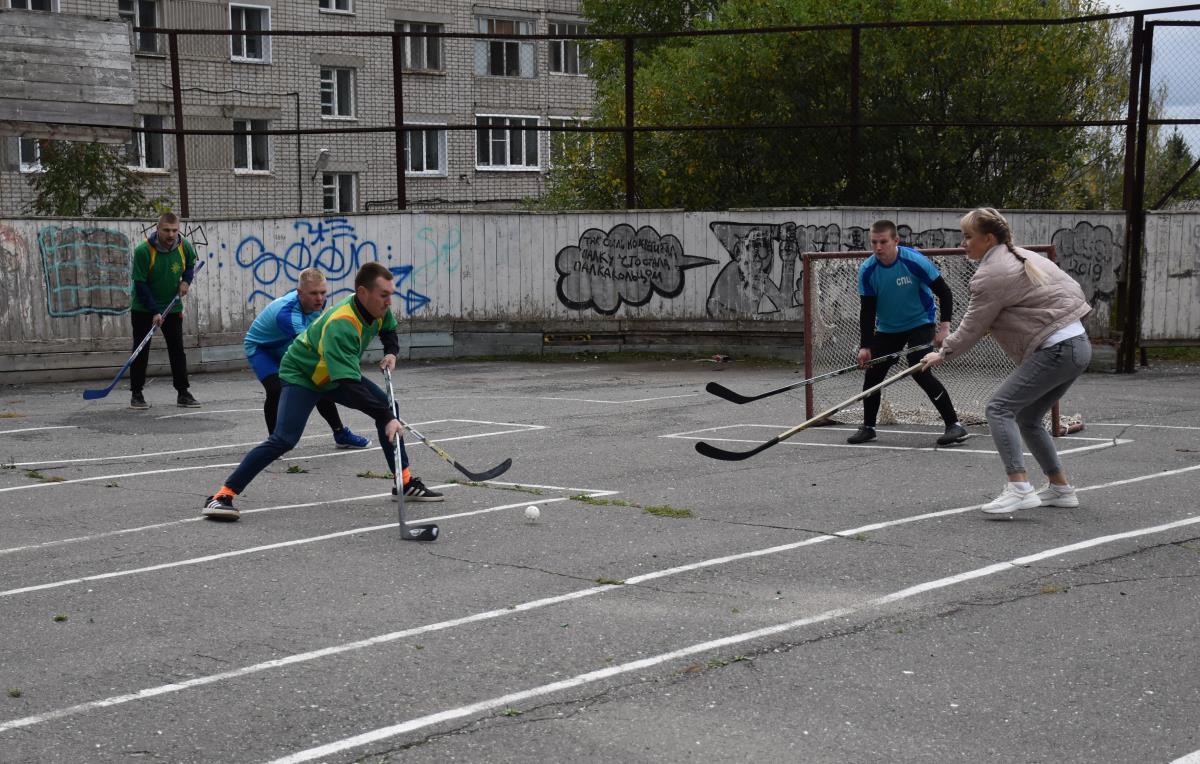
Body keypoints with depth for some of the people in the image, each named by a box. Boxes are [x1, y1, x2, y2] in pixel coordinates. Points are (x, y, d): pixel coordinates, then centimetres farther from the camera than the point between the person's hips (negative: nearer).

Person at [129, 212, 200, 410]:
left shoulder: (185, 247, -10)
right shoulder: (143, 251, -23)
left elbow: (190, 265, 14)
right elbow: (140, 284, -20)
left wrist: (186, 280, -8)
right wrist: (154, 312, -24)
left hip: (172, 307, 3)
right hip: (143, 308, -3)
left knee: (177, 349, 3)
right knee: (141, 351, 0)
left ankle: (182, 392, 10)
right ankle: (136, 393, 9)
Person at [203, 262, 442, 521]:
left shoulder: (378, 308, -13)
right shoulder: (341, 325, -39)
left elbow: (388, 328, 15)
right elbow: (349, 385, -44)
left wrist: (391, 352, -7)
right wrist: (386, 418, -46)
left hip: (338, 372, 8)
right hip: (301, 375, -8)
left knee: (388, 409, 1)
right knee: (283, 440, -24)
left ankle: (406, 483, 12)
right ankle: (222, 496, -20)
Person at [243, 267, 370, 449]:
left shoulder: (316, 302, -20)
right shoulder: (286, 312, -45)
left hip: (286, 348, 7)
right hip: (260, 347, -7)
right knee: (277, 390, -27)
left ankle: (340, 434, 23)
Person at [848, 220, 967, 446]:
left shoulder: (914, 261, -23)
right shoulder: (867, 270, -13)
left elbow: (944, 292, -15)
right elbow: (867, 310, -7)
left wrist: (944, 326, -24)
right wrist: (865, 346, -13)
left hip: (920, 323, -4)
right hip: (887, 329, 5)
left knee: (920, 372, -21)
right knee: (872, 374, 2)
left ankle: (954, 424, -13)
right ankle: (868, 427, 22)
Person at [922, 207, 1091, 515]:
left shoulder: (991, 275, -12)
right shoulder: (1025, 257, 16)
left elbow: (971, 328, -6)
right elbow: (1072, 288, 20)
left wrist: (943, 354, 9)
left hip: (1055, 350, -10)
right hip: (1078, 345, 10)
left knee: (1000, 408, -12)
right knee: (1027, 418, 18)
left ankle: (1018, 487, -22)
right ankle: (1060, 489, 23)